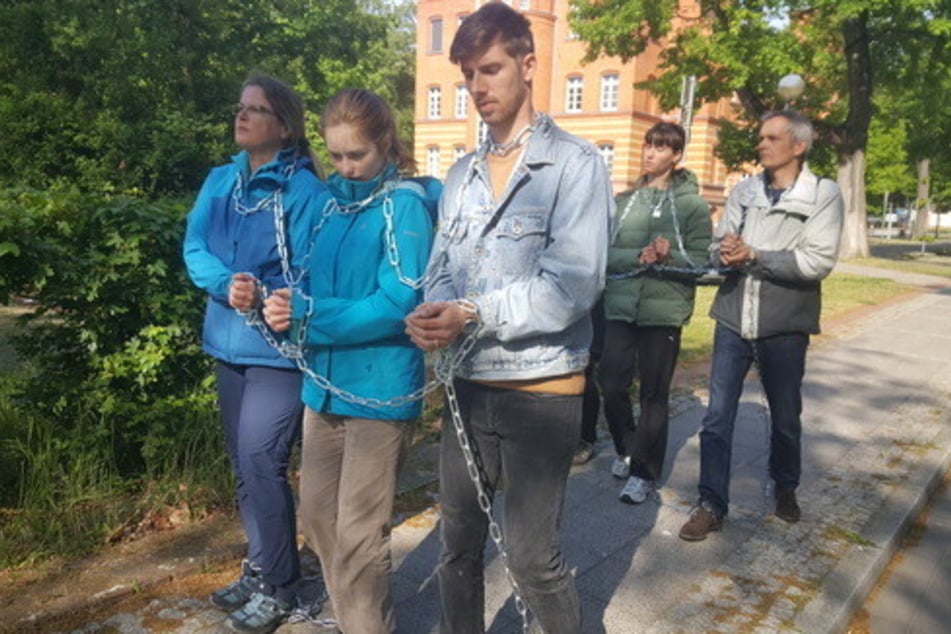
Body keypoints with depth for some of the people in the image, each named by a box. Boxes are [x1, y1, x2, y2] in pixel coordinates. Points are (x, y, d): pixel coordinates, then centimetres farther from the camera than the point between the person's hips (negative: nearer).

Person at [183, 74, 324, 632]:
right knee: (244, 463, 15)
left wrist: (265, 298, -30)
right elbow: (195, 247, -1)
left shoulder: (304, 189, -10)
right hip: (229, 343, 7)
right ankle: (261, 567, 33)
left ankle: (278, 587, 14)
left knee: (261, 462, -5)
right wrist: (227, 287, -20)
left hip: (279, 348, -7)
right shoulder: (220, 181, 10)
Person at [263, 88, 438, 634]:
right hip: (325, 383, 7)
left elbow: (397, 304, -19)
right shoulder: (334, 202, 10)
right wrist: (289, 307, -7)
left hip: (379, 392, -7)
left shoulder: (405, 205, -11)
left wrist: (304, 313, -18)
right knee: (318, 516, 16)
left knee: (358, 538, 1)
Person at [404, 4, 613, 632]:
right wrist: (438, 314, -16)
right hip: (467, 386, 6)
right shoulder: (462, 174, 11)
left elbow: (572, 285, -19)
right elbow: (442, 270, 6)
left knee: (531, 555, 4)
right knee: (457, 543, 18)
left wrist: (474, 315, -26)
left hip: (541, 390, -6)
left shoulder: (575, 163, -8)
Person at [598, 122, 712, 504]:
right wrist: (638, 257, -16)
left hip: (665, 311, -3)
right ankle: (626, 448, 31)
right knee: (611, 385, 4)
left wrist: (669, 257, -23)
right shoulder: (625, 200, 8)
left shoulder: (692, 205, -1)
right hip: (620, 306, 3)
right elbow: (606, 253, 2)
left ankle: (644, 472, 19)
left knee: (653, 395, 5)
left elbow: (700, 262, -5)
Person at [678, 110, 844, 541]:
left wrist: (753, 256, -19)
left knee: (785, 416, 15)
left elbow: (818, 262, -15)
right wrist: (726, 252, -20)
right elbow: (718, 246, 4)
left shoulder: (824, 194, -4)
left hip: (784, 325, -2)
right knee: (717, 416, 1)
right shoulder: (743, 191, 8)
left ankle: (785, 489, 38)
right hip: (733, 317, 3)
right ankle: (712, 504, 11)